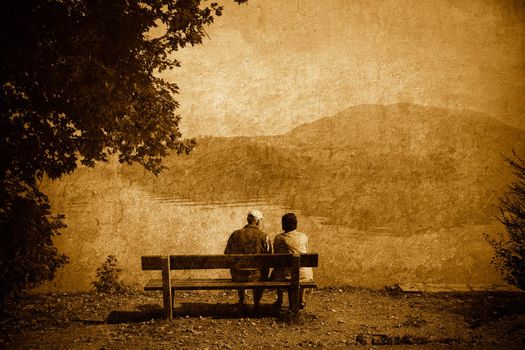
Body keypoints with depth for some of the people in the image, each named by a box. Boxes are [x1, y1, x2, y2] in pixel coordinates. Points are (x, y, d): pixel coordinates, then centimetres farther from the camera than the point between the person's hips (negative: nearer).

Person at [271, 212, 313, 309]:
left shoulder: (278, 238, -6)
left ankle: (279, 300, 39)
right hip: (304, 274, 2)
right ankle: (301, 300, 41)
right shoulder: (303, 237, 1)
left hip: (286, 275, -2)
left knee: (275, 272, 32)